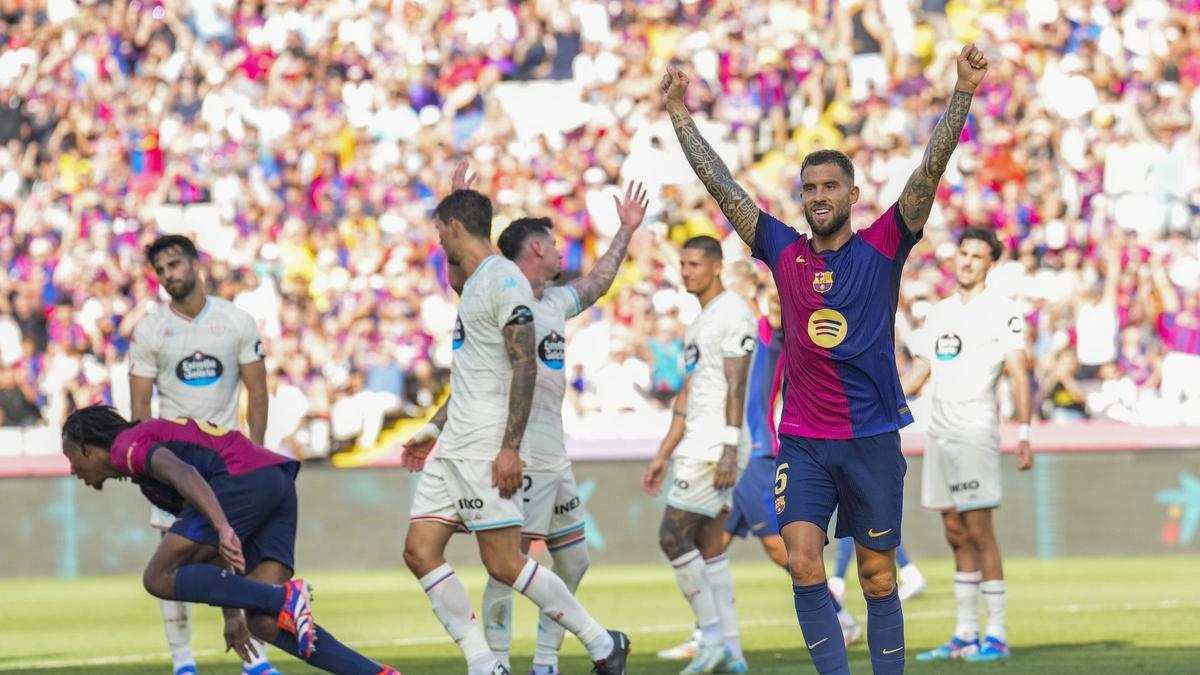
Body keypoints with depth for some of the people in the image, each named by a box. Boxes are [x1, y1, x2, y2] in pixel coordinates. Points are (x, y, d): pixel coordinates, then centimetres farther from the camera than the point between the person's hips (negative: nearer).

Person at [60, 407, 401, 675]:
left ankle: (286, 599, -17)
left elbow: (184, 474, -18)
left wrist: (224, 529, -31)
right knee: (263, 623, 2)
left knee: (159, 579, -4)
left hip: (244, 478, -10)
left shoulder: (128, 445, 5)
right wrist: (233, 616, 34)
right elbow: (215, 557, 34)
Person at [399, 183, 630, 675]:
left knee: (503, 563, -10)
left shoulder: (504, 281, -12)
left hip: (487, 447, -10)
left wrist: (510, 448, -24)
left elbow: (525, 366, -19)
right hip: (454, 445, 10)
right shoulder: (474, 282, 19)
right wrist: (434, 429, 29)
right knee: (420, 551, 2)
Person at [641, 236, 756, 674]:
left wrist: (728, 453, -23)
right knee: (709, 545, 8)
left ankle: (712, 640, -7)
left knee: (673, 536, -11)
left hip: (715, 447, -10)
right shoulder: (700, 323, 20)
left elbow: (736, 388, -17)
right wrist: (664, 455, 21)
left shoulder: (732, 315, -10)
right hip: (697, 446, 10)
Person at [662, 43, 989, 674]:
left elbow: (930, 170, -7)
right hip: (803, 441, 2)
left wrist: (964, 91, -15)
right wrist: (678, 113, 8)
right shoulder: (784, 251, 6)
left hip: (872, 439, -2)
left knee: (878, 579, 4)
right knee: (803, 567, -12)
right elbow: (720, 184, 8)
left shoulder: (881, 248, 0)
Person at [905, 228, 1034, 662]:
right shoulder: (939, 313, 17)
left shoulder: (1001, 312, -4)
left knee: (979, 531, -9)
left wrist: (1024, 434, -22)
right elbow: (918, 375, 21)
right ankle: (965, 635, 11)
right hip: (939, 436, 7)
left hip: (976, 434, -7)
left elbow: (1019, 376, -11)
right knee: (956, 535, 8)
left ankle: (996, 637, -7)